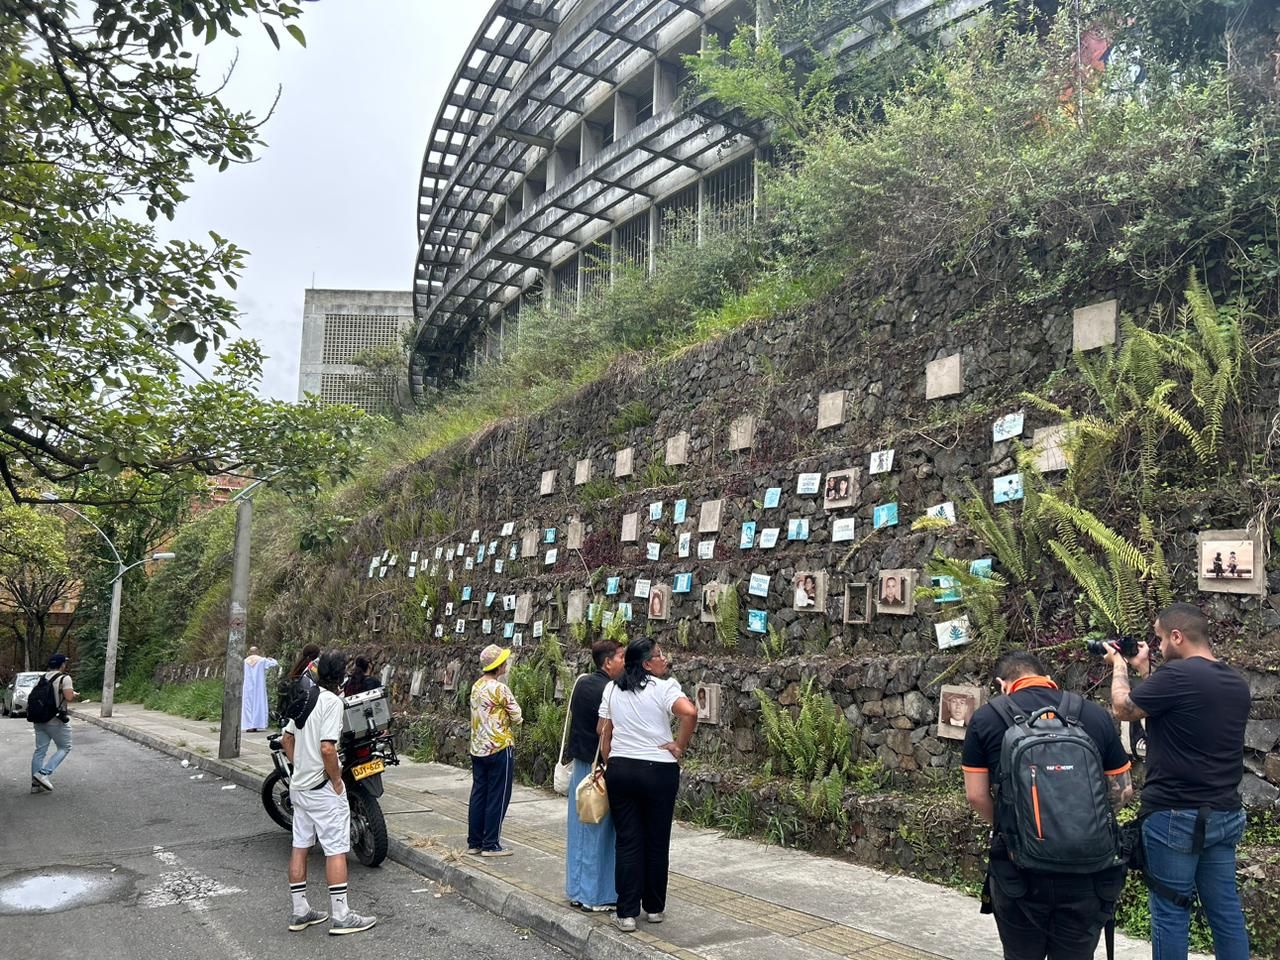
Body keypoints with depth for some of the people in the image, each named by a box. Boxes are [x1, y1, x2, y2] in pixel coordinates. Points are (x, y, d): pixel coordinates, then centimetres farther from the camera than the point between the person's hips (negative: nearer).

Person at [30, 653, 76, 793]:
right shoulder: (64, 678, -12)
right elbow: (69, 697, -21)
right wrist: (74, 694, 1)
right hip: (56, 720, -7)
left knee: (40, 750, 9)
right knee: (64, 748, 6)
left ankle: (36, 784, 9)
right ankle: (43, 774, -8)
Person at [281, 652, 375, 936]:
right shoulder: (332, 702, -18)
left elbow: (286, 739, 16)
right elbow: (327, 748, -26)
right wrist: (337, 781, -14)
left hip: (299, 785, 9)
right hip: (322, 788, -8)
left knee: (300, 846, 13)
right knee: (336, 849, -2)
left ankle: (300, 911, 22)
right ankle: (340, 916, 2)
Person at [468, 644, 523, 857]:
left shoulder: (476, 686, 8)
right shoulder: (500, 689, -17)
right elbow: (517, 717, -11)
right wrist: (517, 720, 10)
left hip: (478, 749, 8)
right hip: (499, 749, -8)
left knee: (478, 795, 12)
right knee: (498, 797, 1)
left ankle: (474, 842, 18)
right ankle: (491, 845, 4)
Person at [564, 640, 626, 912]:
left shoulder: (582, 683, 6)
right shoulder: (609, 692, -20)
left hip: (580, 765, 8)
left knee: (580, 831, 15)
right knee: (600, 833, 2)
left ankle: (577, 891, 25)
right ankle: (598, 896, 11)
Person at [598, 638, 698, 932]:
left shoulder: (612, 688, 6)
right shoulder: (664, 687, -10)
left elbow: (604, 732, 9)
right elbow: (690, 712, -27)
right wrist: (680, 746, -14)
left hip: (620, 769, 4)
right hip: (658, 771, -3)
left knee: (627, 842, 7)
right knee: (657, 841, 10)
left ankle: (627, 913, 7)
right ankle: (654, 908, 21)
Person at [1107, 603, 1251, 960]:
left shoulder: (1177, 673, -18)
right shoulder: (1236, 683, 7)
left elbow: (1124, 709, -4)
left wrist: (1119, 665, 12)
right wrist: (1144, 669, 21)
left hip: (1175, 816, -7)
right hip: (1225, 815, 8)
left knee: (1170, 912, 2)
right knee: (1226, 909, 13)